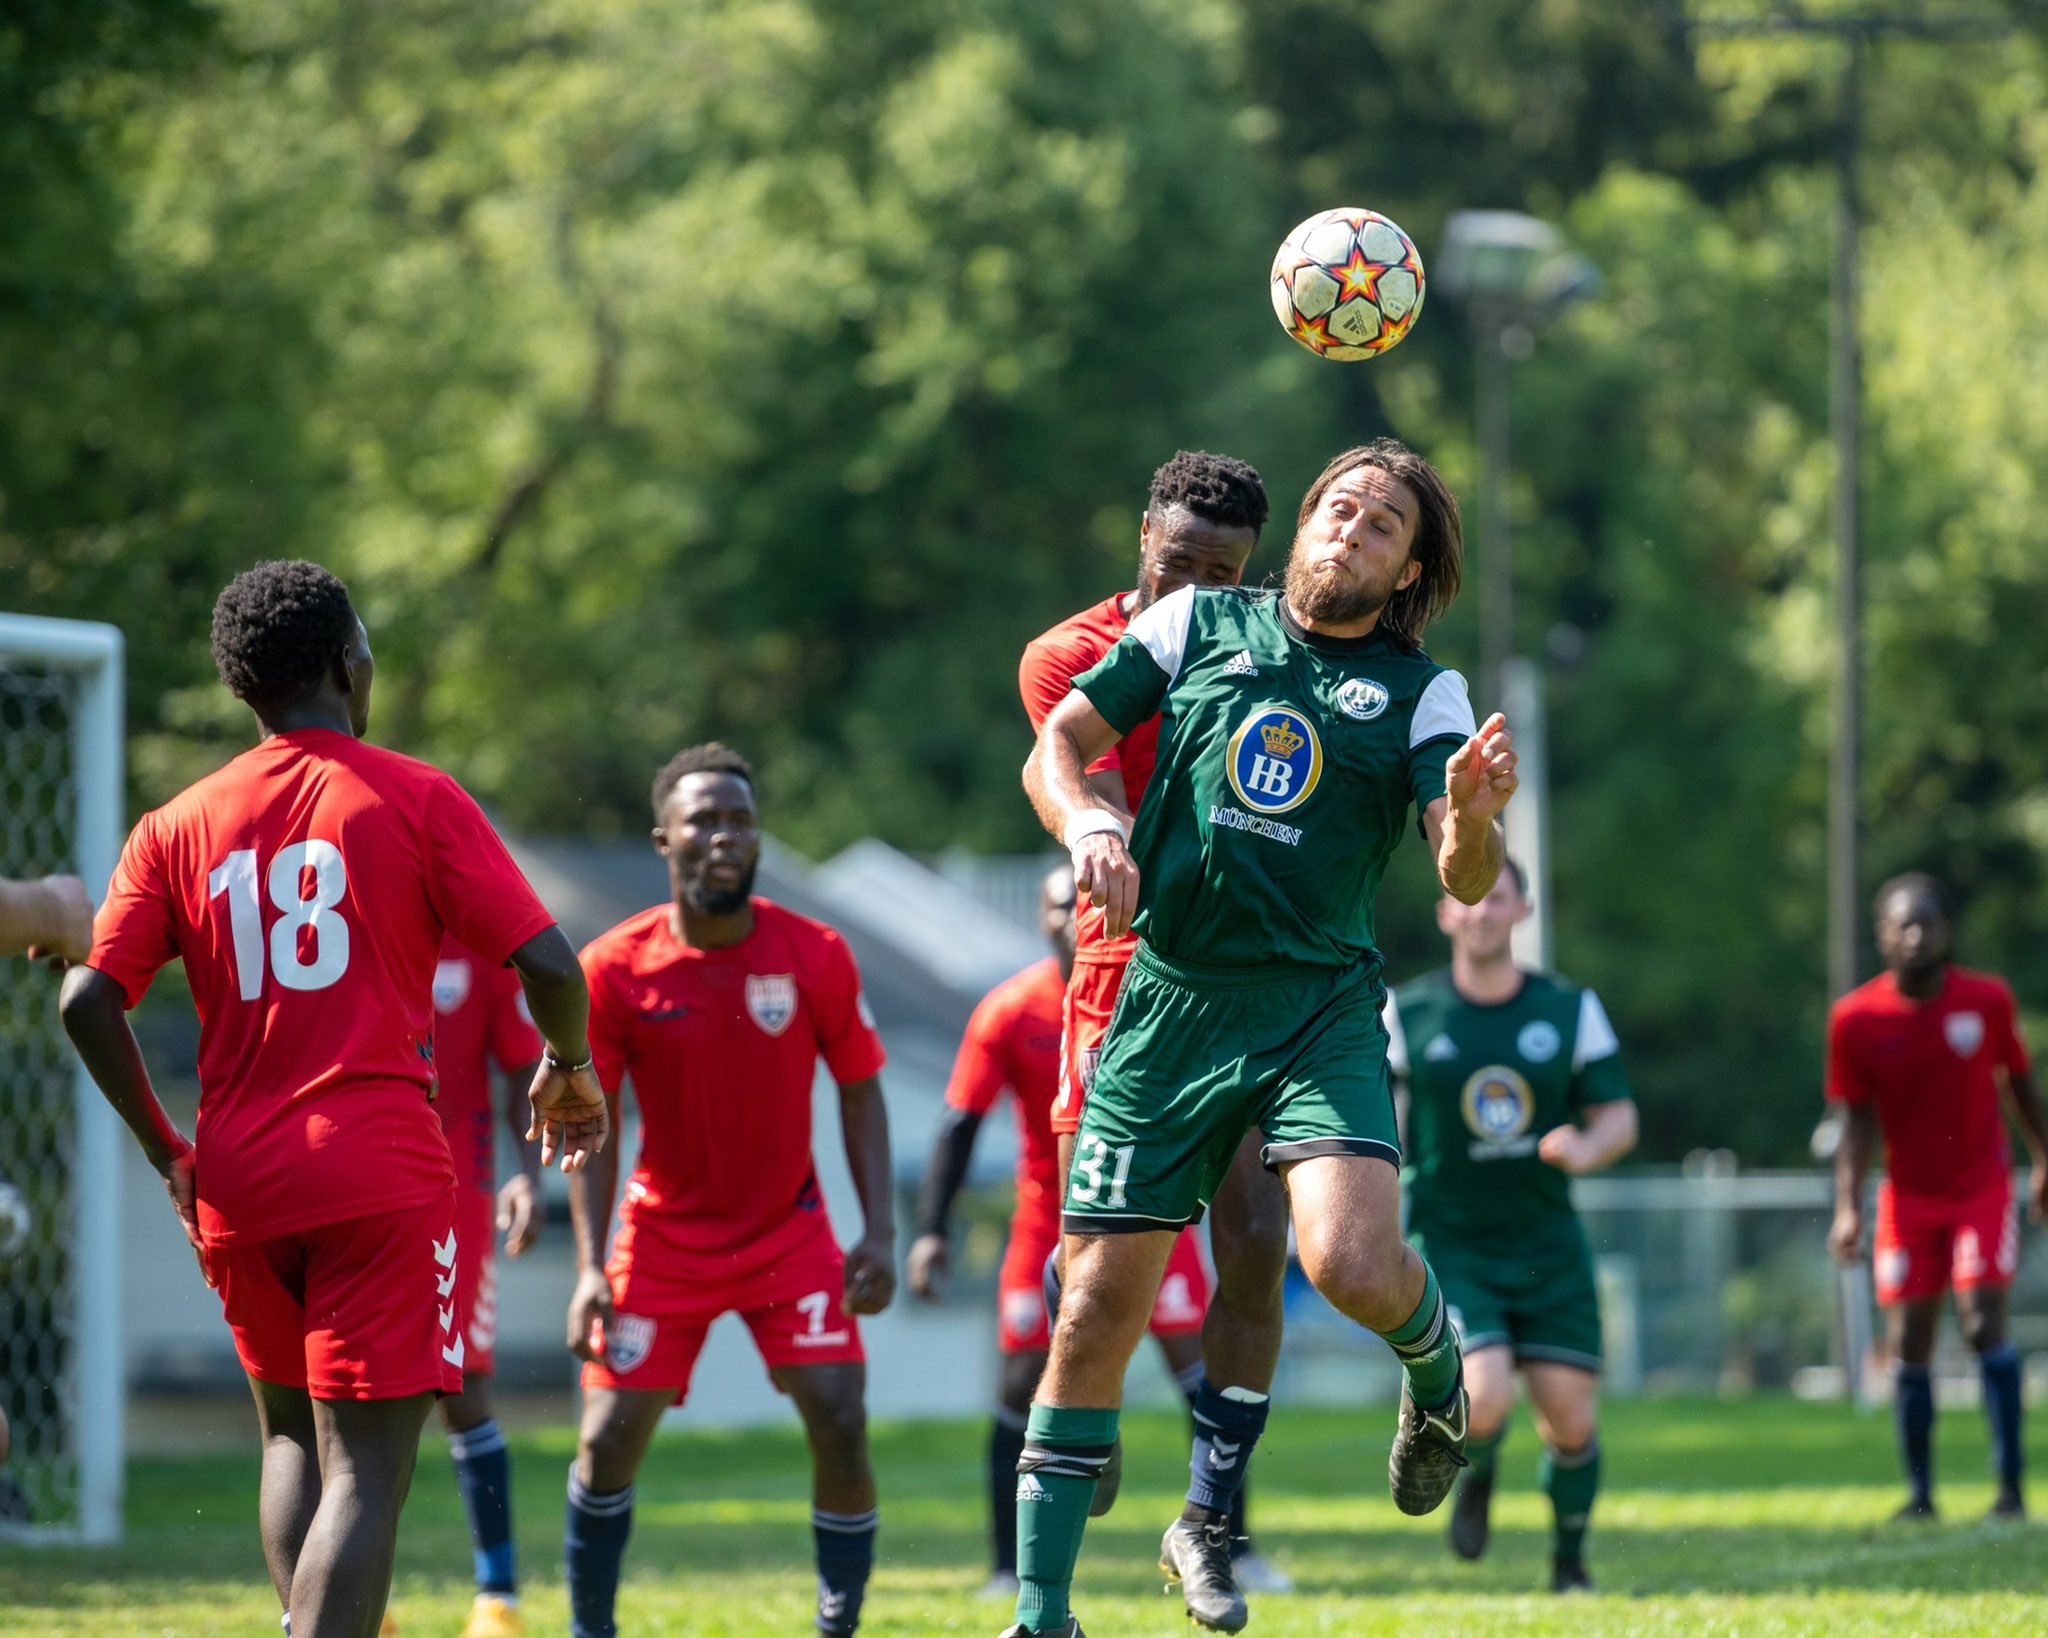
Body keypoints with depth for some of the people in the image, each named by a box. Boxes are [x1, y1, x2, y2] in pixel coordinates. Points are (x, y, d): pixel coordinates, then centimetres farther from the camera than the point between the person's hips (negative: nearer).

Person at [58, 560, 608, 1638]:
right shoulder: (417, 800, 0)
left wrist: (166, 1150, 11)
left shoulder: (176, 828, 8)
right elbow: (547, 963, -6)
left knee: (292, 1436, 22)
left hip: (237, 1185, 4)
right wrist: (569, 1070, 13)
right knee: (366, 1466, -7)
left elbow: (89, 1001, -1)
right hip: (382, 1171, -4)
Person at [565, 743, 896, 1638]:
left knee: (840, 1427, -13)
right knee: (609, 1440, -4)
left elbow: (860, 1092, -1)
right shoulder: (616, 969, -14)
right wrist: (591, 1266, -15)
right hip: (665, 1238, 0)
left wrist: (880, 1233, -10)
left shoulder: (816, 957, -11)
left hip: (790, 1230, 0)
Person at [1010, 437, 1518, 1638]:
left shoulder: (1422, 692, 4)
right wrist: (1090, 825, -9)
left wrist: (1474, 816, -29)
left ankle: (1436, 1368, 14)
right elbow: (1059, 744, 12)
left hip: (1320, 1008, -1)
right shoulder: (1201, 623, 9)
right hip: (1168, 999, 1)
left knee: (1356, 1266, -24)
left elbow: (1468, 882, -6)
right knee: (1100, 1303, -3)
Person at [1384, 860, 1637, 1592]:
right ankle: (1476, 1475, 16)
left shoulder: (1570, 1009, 2)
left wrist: (1585, 1148, -19)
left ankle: (1570, 1562, 22)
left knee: (1570, 1417, -5)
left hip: (1547, 1243, 2)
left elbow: (1618, 1117, 4)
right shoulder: (1405, 1014, -2)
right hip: (1450, 1246, -2)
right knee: (1485, 1401, -22)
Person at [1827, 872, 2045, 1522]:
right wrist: (1848, 1209, -13)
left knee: (1984, 1322, -15)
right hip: (1910, 1195, 1)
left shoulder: (1988, 1000, -10)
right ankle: (1919, 1493, 11)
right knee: (1909, 1342, 0)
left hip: (1982, 1186, -1)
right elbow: (1857, 1120, -5)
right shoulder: (1856, 1019, -10)